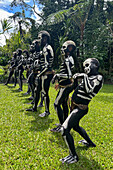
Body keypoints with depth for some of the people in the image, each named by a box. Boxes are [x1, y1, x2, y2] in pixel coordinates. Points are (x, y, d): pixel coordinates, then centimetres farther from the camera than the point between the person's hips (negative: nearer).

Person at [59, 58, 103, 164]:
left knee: (65, 129, -13)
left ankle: (74, 156, 3)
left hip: (80, 108, -10)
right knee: (75, 126, 29)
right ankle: (90, 142, 50)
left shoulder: (98, 77, -14)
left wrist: (84, 77, -22)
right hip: (75, 106, 10)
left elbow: (89, 89, -29)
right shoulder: (88, 77, 11)